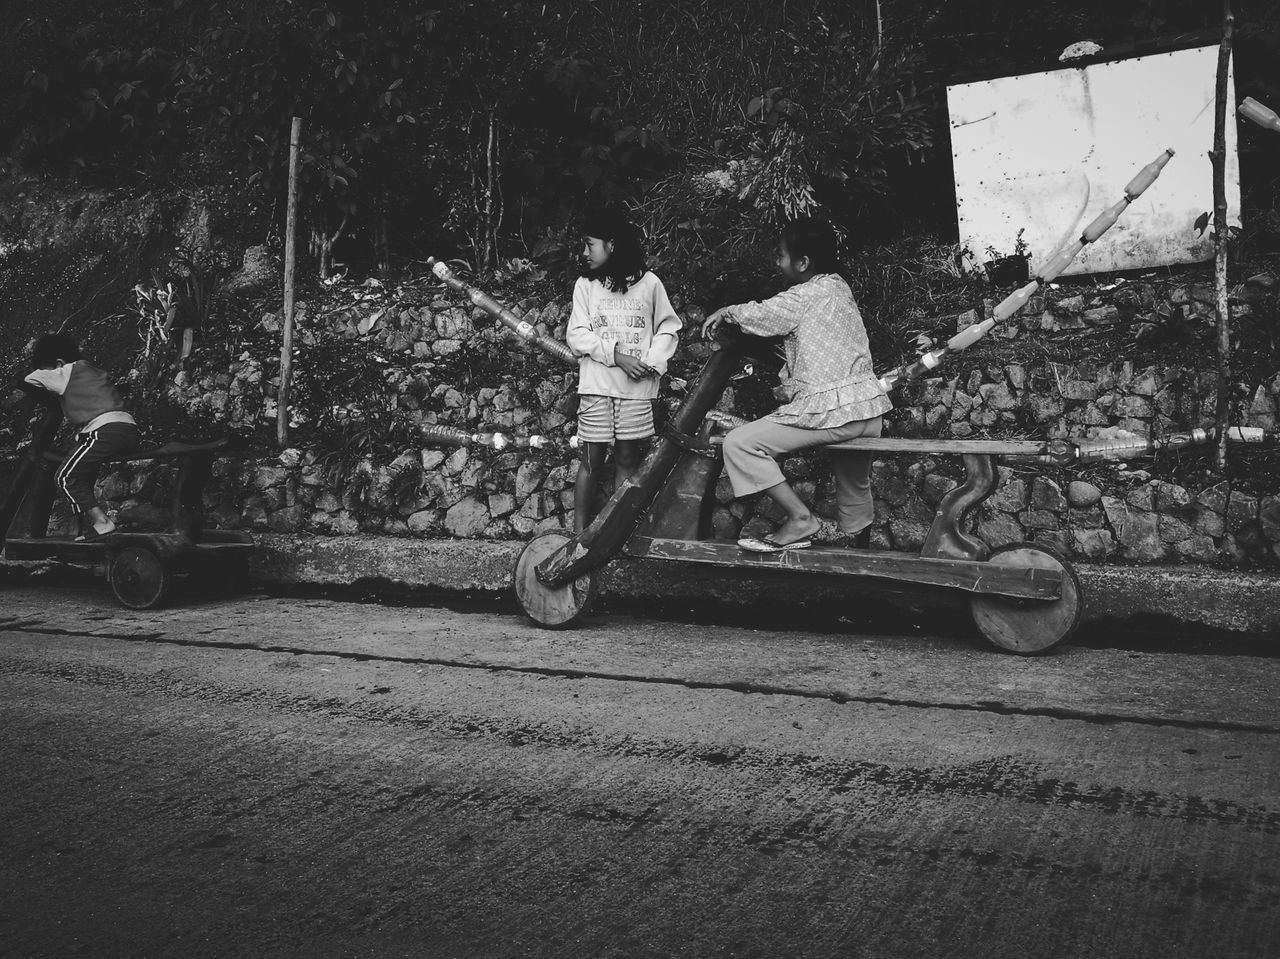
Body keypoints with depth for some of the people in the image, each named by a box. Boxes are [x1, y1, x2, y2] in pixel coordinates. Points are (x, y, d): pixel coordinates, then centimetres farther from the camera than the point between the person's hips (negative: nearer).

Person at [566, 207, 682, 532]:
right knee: (591, 459, 1)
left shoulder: (649, 284, 3)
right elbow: (576, 335, -1)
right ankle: (580, 532, 7)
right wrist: (615, 354, -14)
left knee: (628, 459, 4)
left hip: (637, 388, 0)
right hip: (595, 386, 0)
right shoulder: (585, 285, 5)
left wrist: (653, 362, -9)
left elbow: (668, 328, 8)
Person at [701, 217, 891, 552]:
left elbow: (756, 316, 0)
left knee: (740, 444, -11)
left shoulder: (806, 296, -10)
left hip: (832, 410, -9)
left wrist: (725, 311, 19)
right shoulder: (839, 287, 14)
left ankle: (800, 519, -11)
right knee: (854, 491, 27)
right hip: (869, 410, 9)